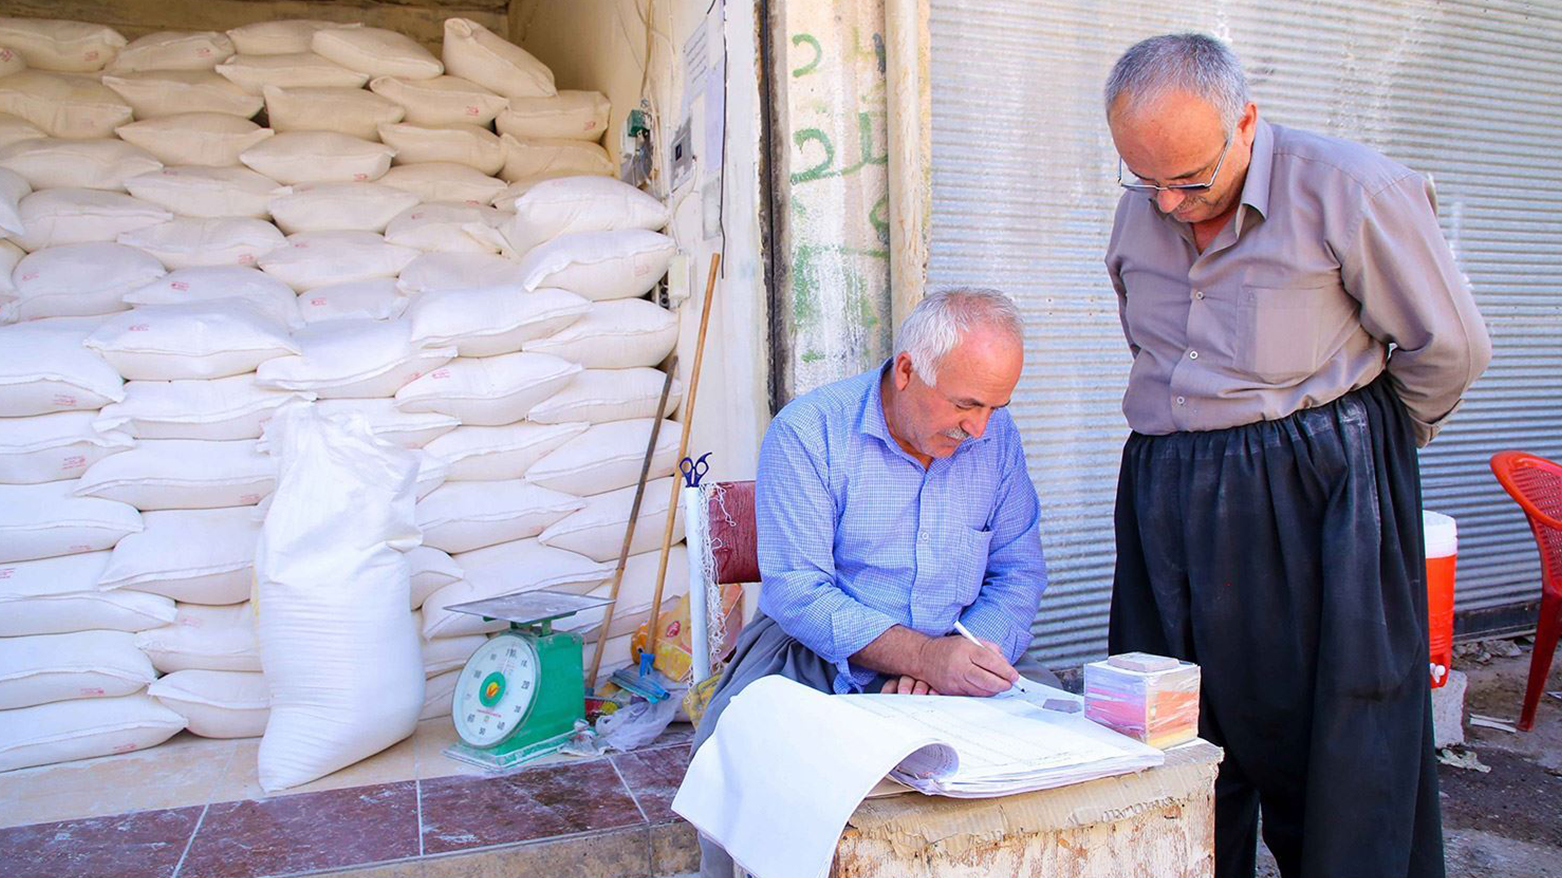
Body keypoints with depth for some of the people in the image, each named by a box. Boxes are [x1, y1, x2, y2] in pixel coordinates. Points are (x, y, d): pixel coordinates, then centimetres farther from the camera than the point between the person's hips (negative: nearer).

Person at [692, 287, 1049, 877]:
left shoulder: (997, 437, 4)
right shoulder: (810, 430, -12)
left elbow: (1018, 574, 5)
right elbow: (797, 593, -17)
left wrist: (965, 660, -15)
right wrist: (924, 655, -29)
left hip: (951, 674, 4)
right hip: (817, 659, -3)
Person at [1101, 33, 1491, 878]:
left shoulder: (1350, 189, -10)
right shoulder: (1138, 212, 8)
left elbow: (1449, 350, 0)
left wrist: (1363, 443, 12)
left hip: (1315, 499, -5)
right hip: (1165, 496, 5)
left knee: (1337, 737, 1)